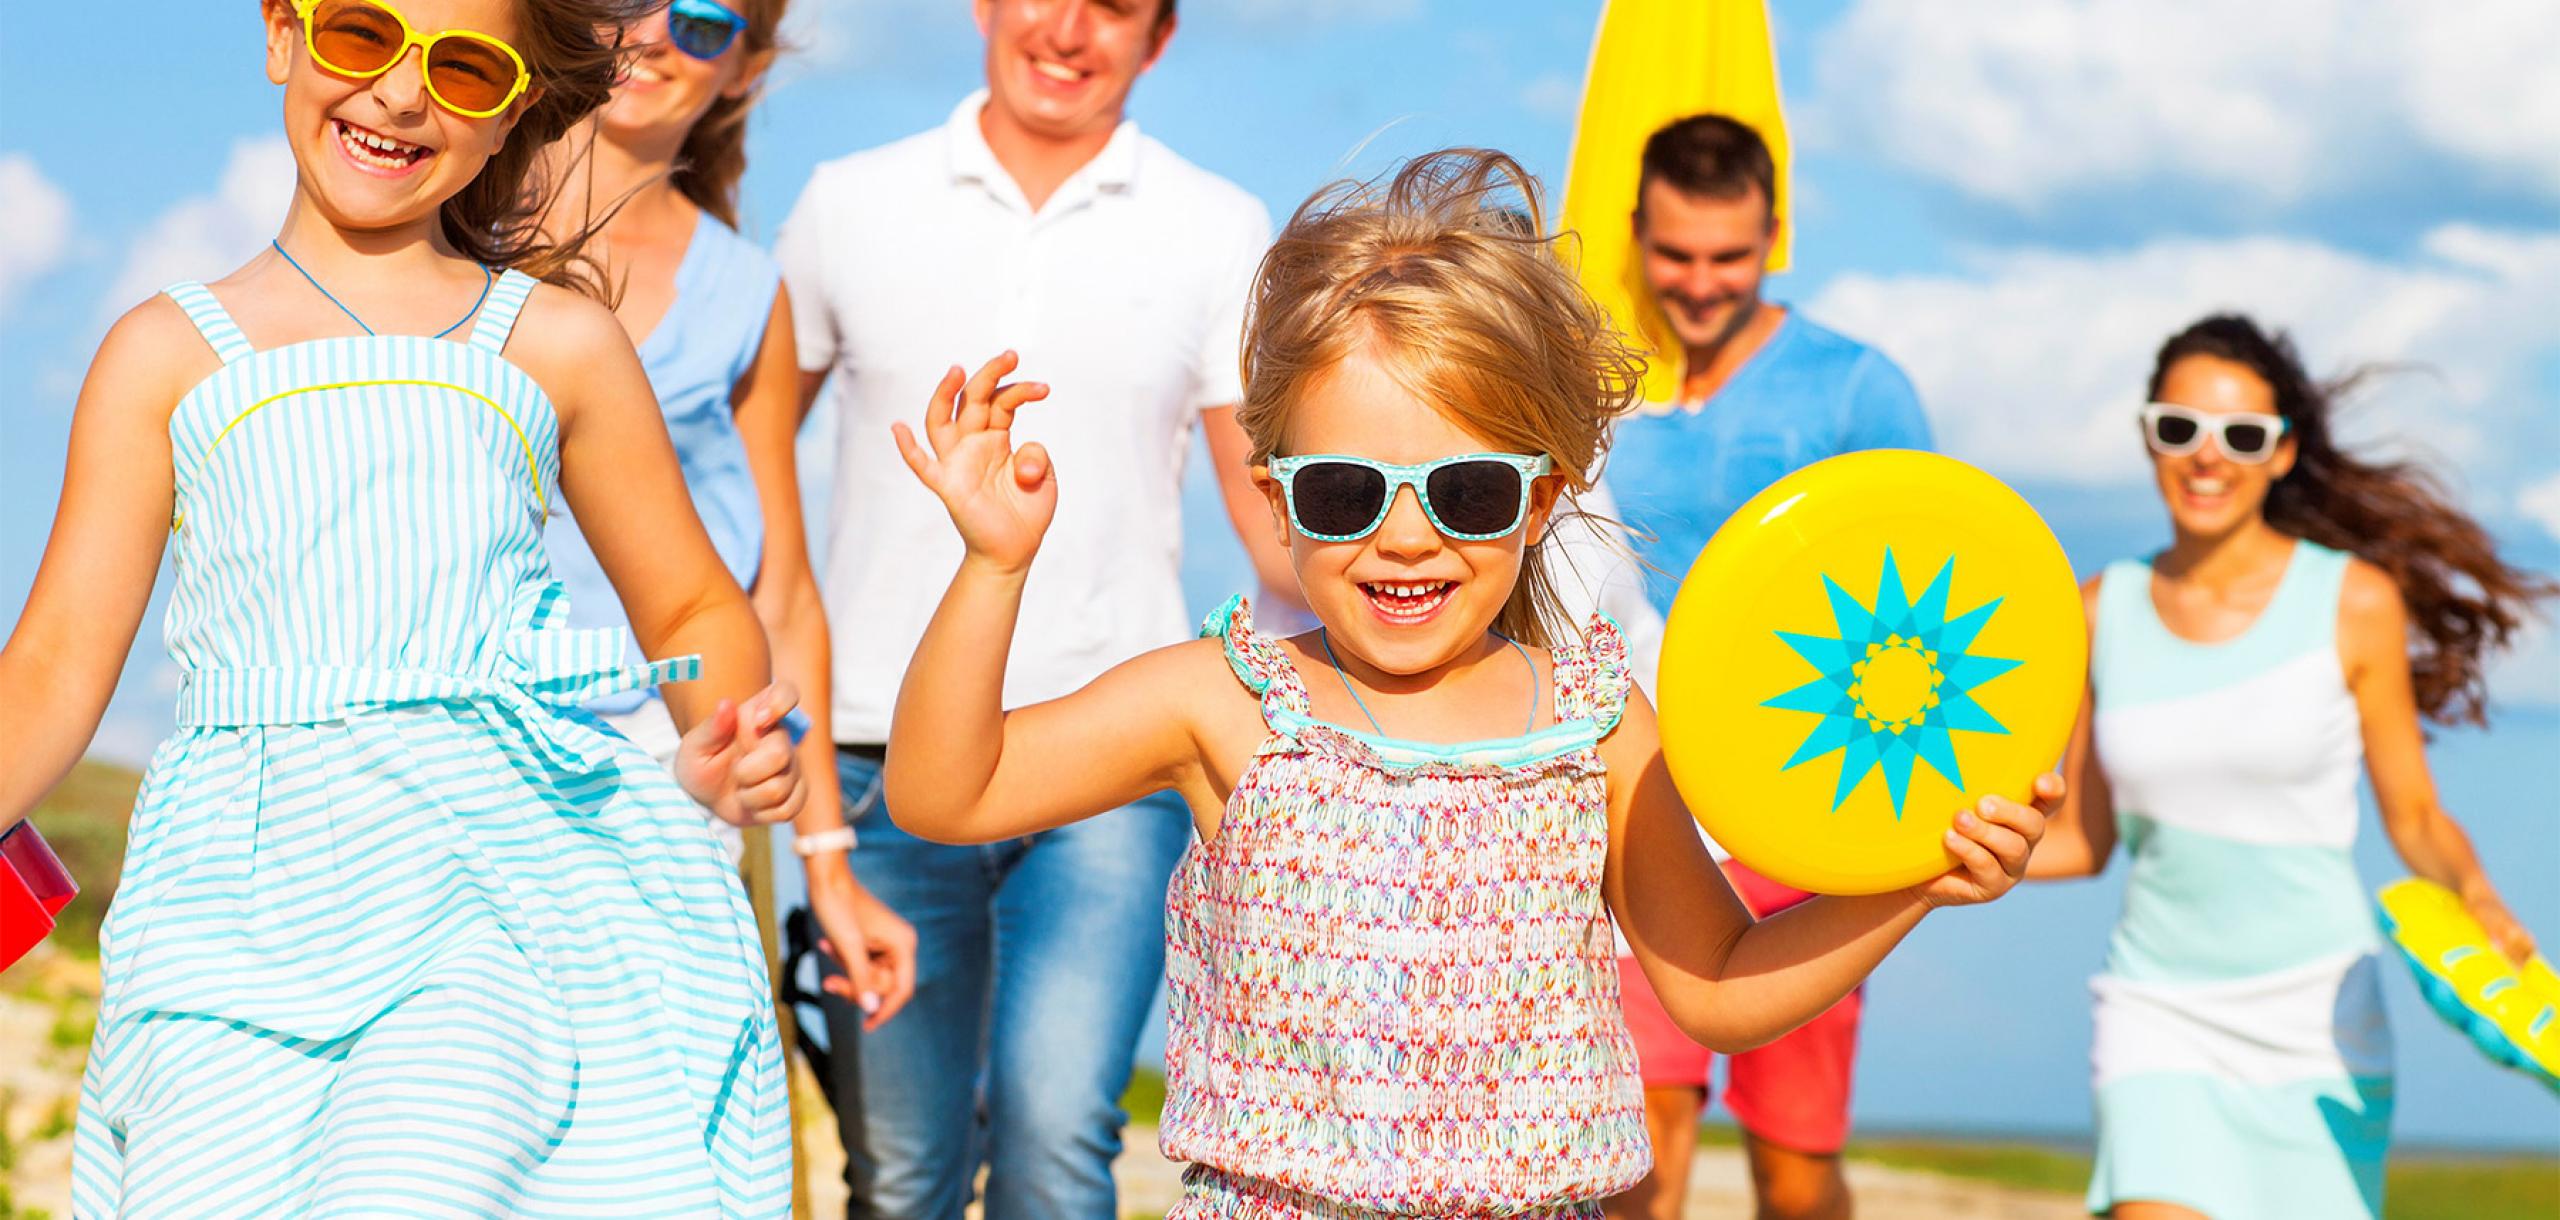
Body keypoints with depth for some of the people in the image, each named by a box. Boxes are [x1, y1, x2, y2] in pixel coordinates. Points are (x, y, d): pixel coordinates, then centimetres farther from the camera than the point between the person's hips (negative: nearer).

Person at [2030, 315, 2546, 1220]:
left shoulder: (2354, 602, -4)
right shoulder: (2103, 613, 3)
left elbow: (2413, 815, 1)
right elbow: (2083, 839, 8)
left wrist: (2475, 897, -19)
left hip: (2317, 1017, -1)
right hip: (2160, 1009, 1)